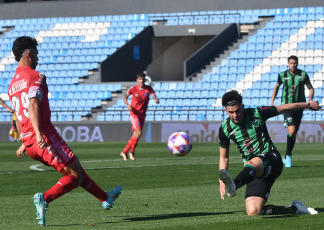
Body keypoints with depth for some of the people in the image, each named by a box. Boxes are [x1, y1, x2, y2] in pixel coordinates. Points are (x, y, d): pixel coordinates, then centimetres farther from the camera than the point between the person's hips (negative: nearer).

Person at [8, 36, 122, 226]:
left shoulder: (12, 84, 19)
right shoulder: (35, 76, -7)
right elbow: (33, 105, -22)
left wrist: (25, 143, 32)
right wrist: (38, 133, -32)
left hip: (29, 143, 9)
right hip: (45, 137, -9)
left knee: (74, 168, 21)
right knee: (75, 176, -4)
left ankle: (105, 198, 32)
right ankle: (45, 199, -25)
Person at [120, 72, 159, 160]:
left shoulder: (149, 89, -1)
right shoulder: (133, 89, -7)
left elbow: (154, 96, -12)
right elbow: (125, 97, 1)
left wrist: (156, 100, -36)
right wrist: (128, 105, -18)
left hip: (142, 114, 4)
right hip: (134, 113, -4)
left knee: (135, 136, 6)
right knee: (138, 133, -20)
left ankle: (124, 152, 19)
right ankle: (132, 152, -5)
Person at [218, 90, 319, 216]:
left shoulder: (257, 113, -5)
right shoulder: (225, 128, 2)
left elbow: (285, 108, 10)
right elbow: (224, 157, 16)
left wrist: (308, 105, 22)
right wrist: (221, 181, 5)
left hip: (271, 159, -4)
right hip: (256, 172, 4)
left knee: (253, 163, -42)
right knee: (253, 211, -18)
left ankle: (234, 185, -73)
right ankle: (294, 208, 0)